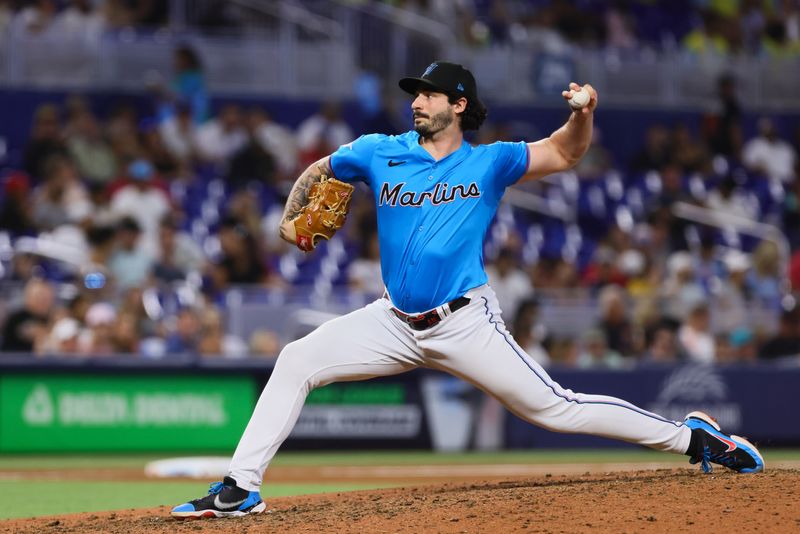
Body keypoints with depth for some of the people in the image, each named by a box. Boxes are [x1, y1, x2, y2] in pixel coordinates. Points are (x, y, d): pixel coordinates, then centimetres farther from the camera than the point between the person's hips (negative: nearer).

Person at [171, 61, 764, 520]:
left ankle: (692, 436, 4)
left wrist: (584, 114, -23)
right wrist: (292, 217, 0)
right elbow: (317, 171, 18)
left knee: (556, 408, -8)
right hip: (395, 323, 3)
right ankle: (241, 488, -7)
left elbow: (565, 153, -2)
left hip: (466, 325, -3)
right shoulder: (380, 153, 4)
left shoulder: (488, 163, -1)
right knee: (297, 361, -10)